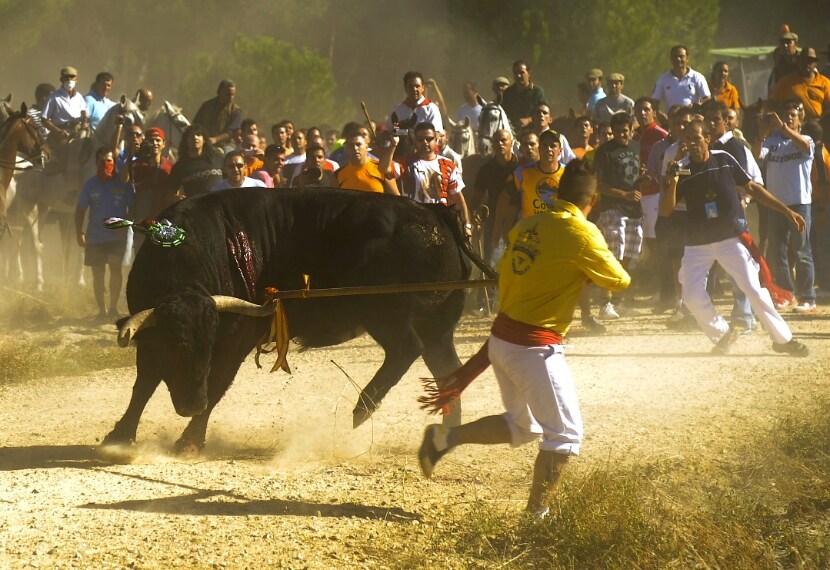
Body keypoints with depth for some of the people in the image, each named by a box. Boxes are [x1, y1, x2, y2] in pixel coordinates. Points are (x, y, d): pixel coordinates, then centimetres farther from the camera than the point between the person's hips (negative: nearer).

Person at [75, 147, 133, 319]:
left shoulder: (123, 184, -1)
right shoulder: (90, 184, 3)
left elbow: (132, 208, 4)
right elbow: (80, 210, 7)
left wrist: (125, 226, -9)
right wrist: (79, 233, -1)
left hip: (117, 236, -2)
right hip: (94, 237, 2)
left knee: (115, 267, -19)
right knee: (98, 274, 6)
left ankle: (113, 307, -10)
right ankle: (102, 310, 17)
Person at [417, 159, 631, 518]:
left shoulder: (528, 226, 7)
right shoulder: (582, 233, -14)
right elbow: (620, 282, -2)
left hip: (501, 338, 8)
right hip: (535, 347, -8)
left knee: (522, 426, 25)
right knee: (565, 435, 3)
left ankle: (445, 437, 19)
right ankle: (537, 514, 2)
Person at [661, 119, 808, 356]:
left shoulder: (724, 160, -4)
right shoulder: (682, 167, -6)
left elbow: (751, 187, 5)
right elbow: (666, 209, -9)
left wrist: (786, 211, 3)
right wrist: (673, 182, -28)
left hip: (730, 238, -1)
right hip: (697, 244, 1)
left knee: (755, 289, -7)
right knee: (692, 296, -5)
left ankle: (782, 338, 4)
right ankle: (722, 333, 19)